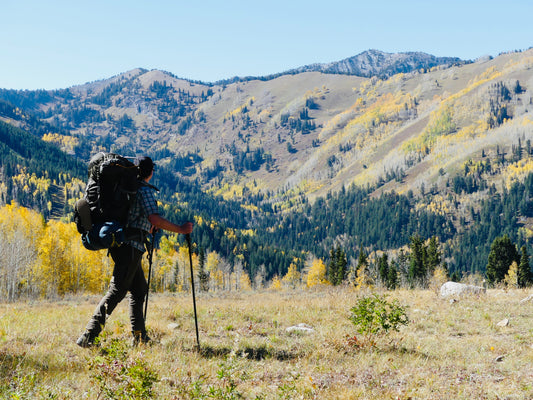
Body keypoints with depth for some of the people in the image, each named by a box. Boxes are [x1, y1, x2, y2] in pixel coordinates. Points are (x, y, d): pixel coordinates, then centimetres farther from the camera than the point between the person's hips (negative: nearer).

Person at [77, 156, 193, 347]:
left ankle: (140, 337, 19)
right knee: (116, 291, -10)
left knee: (139, 288, 16)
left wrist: (148, 229, 38)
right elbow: (154, 219, -20)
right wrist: (181, 229, -11)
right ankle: (88, 336, -15)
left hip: (119, 244, 9)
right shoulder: (144, 189, -9)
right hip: (131, 246, -9)